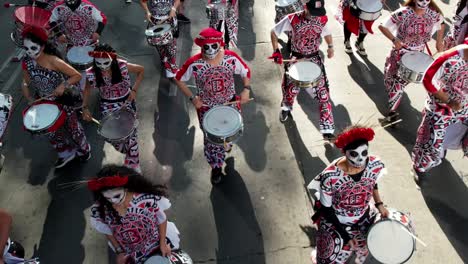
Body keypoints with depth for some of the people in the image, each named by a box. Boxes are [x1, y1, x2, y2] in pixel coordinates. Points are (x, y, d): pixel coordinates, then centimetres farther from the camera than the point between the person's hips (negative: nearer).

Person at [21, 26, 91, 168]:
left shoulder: (53, 61, -27)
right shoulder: (27, 63, -10)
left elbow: (77, 76, -22)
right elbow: (26, 83, 6)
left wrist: (63, 85, -34)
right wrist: (29, 98, -7)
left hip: (63, 100, -5)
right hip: (45, 103, 6)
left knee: (72, 127, 15)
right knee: (51, 131, 19)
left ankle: (83, 149, 43)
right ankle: (66, 153, 43)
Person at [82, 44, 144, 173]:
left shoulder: (122, 66, -27)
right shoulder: (92, 73, -20)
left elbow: (141, 70, -10)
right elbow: (87, 89, 1)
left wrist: (134, 90, -16)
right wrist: (85, 108, -6)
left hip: (126, 103, -2)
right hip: (108, 107, 2)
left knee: (130, 133, 6)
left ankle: (133, 165, 28)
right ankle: (127, 151, 44)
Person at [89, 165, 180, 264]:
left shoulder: (148, 199, -34)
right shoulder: (100, 210, -26)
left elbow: (162, 219, -14)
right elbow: (108, 232, -5)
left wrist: (163, 243, -5)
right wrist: (119, 251, 1)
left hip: (156, 244, -1)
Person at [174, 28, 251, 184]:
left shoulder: (231, 57, -18)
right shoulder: (194, 63, -23)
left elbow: (246, 72, -1)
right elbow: (179, 80, -8)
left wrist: (246, 89, -16)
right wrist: (192, 98, -13)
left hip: (230, 103, 2)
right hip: (207, 108, -2)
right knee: (212, 139, 11)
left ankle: (226, 143, 62)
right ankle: (216, 167, 37)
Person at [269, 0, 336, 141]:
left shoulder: (323, 19, -9)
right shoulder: (292, 19, -18)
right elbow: (274, 32, -7)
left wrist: (330, 47, 3)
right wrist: (276, 51, -14)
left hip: (315, 59, 1)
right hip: (296, 59, -1)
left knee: (323, 93, -4)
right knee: (290, 88, 15)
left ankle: (327, 129, 2)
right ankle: (286, 107, 51)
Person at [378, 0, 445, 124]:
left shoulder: (433, 13, -12)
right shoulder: (403, 13, -23)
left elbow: (441, 23, 11)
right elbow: (382, 26, -21)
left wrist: (439, 42, 5)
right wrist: (394, 40, -32)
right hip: (400, 51, -1)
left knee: (401, 80, 3)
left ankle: (392, 111, 9)